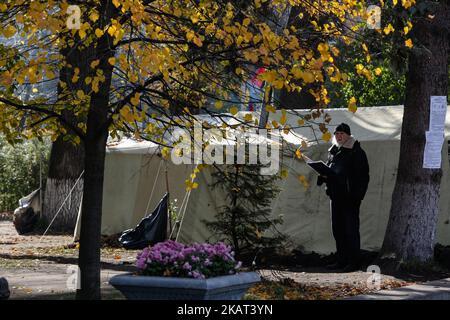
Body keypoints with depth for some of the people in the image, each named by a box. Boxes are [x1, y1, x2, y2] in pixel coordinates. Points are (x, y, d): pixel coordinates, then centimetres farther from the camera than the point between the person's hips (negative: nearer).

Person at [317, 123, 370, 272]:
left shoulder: (357, 152, -5)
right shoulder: (333, 151, 16)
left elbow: (363, 176, -9)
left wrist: (357, 195, -18)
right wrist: (323, 175, 0)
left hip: (350, 198, -7)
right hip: (336, 196, 7)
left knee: (351, 229, -6)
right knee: (337, 228, 9)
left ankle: (354, 261, -3)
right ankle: (342, 260, 16)